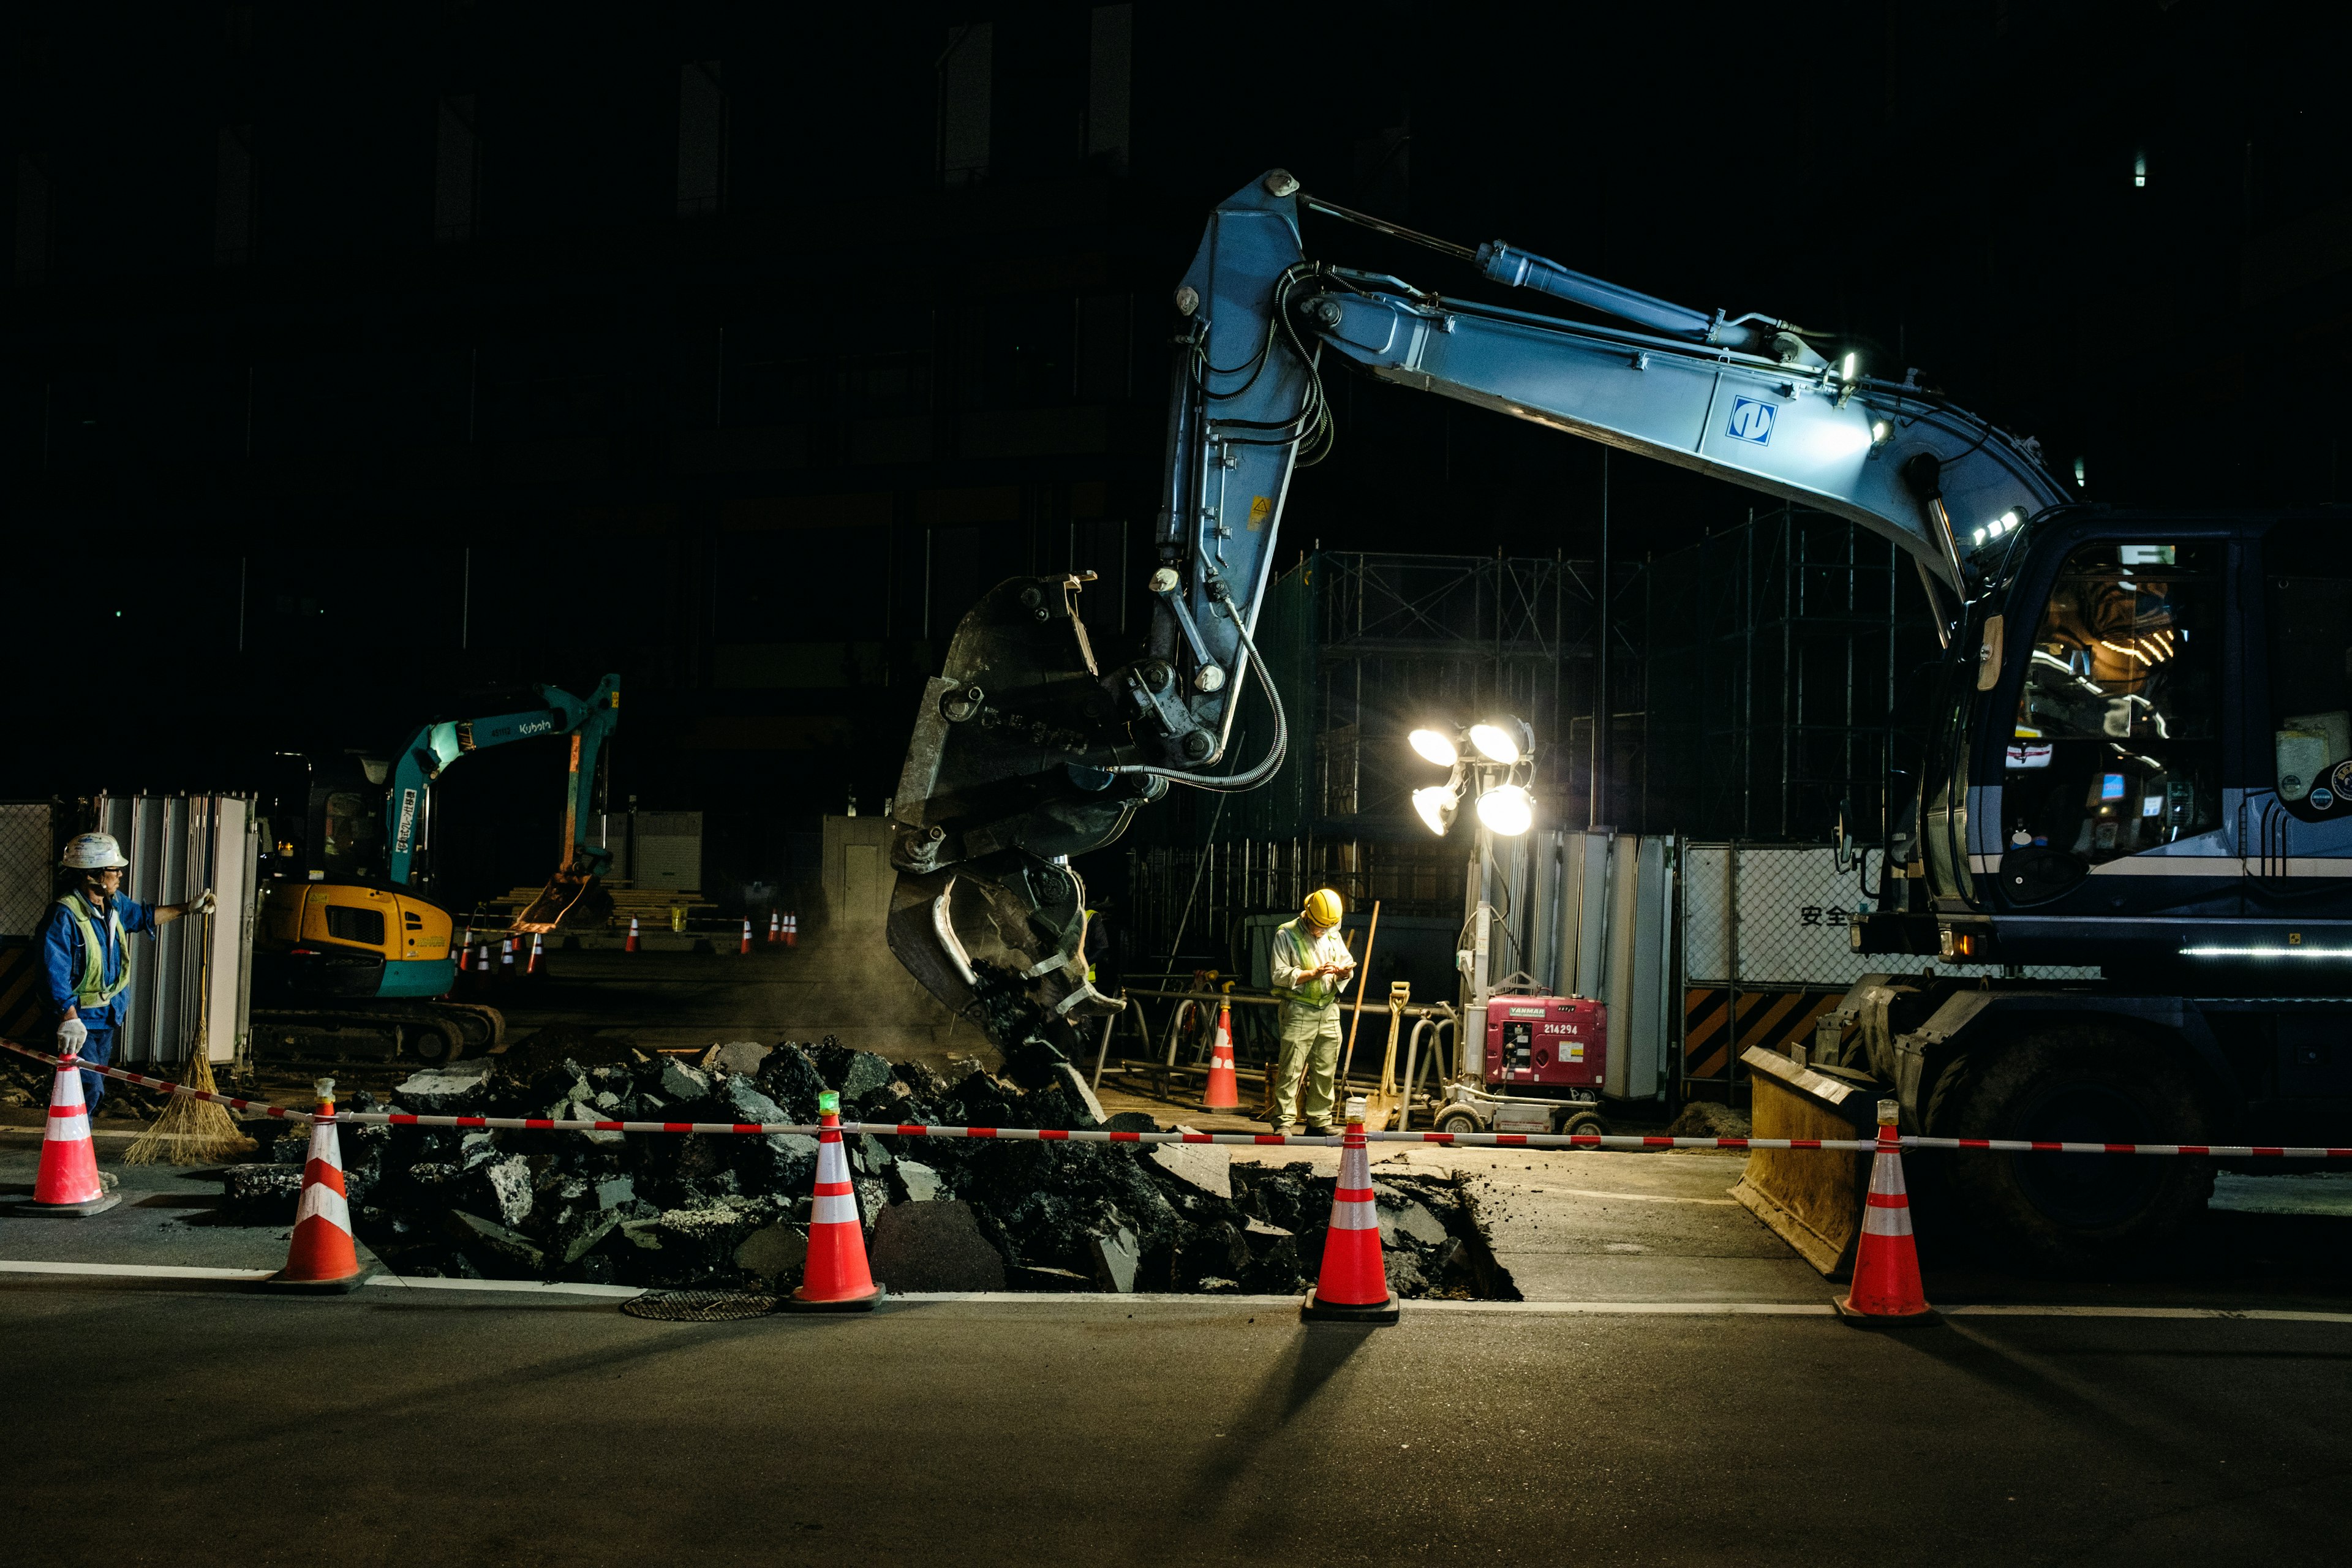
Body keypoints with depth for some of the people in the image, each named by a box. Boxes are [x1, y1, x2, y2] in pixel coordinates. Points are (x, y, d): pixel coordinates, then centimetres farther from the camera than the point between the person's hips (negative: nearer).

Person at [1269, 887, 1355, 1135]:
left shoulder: (1333, 935, 15)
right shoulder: (1286, 935, -3)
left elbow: (1348, 964, 19)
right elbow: (1280, 975, -8)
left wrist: (1344, 972, -5)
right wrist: (1313, 974, -16)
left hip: (1329, 1010, 5)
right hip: (1299, 1010, -5)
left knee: (1326, 1069, 6)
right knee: (1292, 1068, -9)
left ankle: (1319, 1121, 14)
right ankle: (1283, 1122, -6)